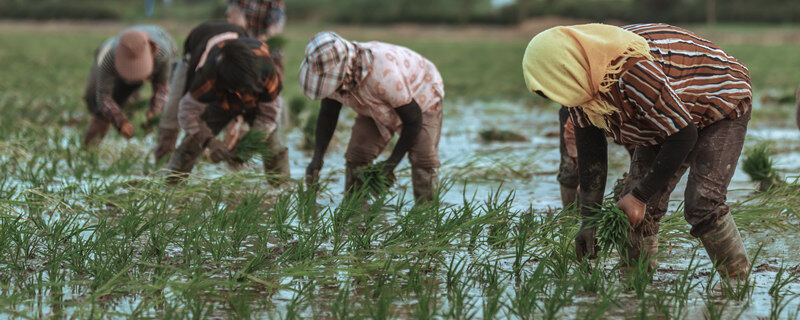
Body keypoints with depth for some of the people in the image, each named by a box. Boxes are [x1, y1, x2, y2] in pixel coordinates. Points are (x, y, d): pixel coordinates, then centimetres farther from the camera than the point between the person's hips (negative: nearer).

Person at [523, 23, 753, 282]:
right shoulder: (579, 81, -15)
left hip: (721, 106, -8)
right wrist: (589, 218, -5)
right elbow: (589, 147, -3)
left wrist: (640, 196, -26)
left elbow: (683, 136, -33)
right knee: (639, 211, -2)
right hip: (667, 122, 8)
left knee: (703, 205, -23)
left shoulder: (632, 73, -42)